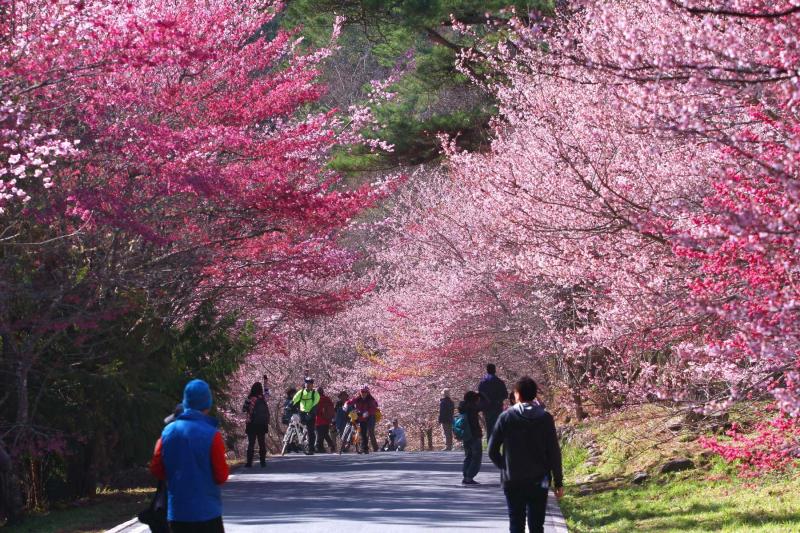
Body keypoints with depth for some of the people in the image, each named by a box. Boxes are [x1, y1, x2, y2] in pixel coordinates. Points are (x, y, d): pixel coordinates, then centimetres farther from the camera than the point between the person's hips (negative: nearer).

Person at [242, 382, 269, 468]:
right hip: (262, 424, 3)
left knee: (251, 443, 1)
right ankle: (263, 461, 9)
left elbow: (243, 409, -3)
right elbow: (267, 412, 7)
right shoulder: (263, 399, -1)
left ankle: (249, 462, -3)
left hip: (252, 424, -3)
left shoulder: (250, 399, -12)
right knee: (262, 443, 10)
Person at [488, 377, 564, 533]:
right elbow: (554, 452, -5)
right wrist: (558, 482, 2)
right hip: (538, 482, 0)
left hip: (512, 481, 0)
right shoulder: (545, 418, -4)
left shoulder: (506, 417, -5)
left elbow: (492, 451, -3)